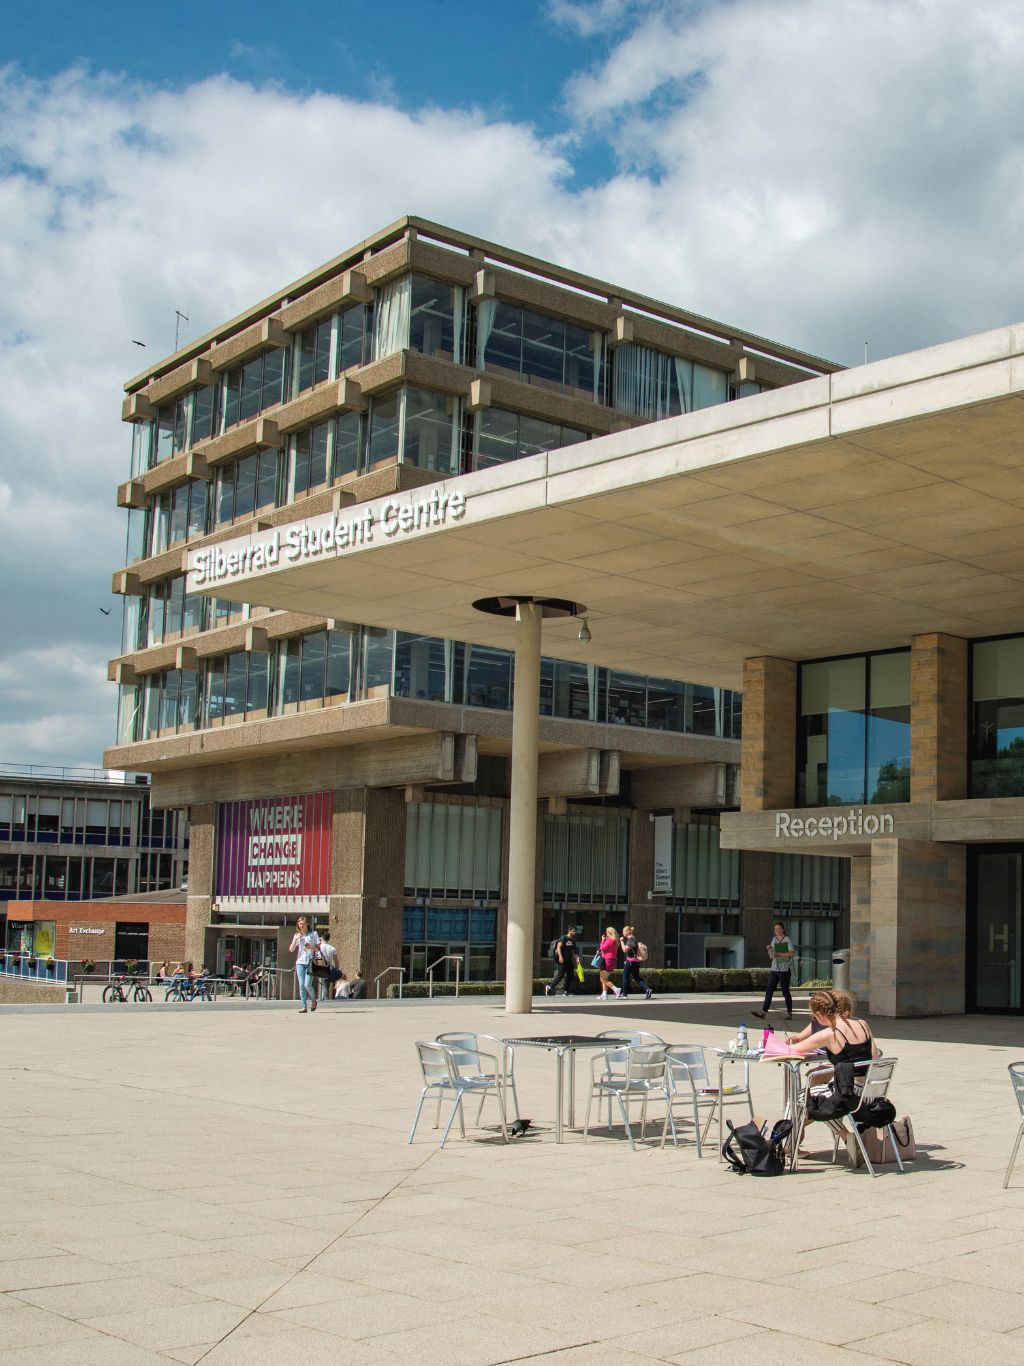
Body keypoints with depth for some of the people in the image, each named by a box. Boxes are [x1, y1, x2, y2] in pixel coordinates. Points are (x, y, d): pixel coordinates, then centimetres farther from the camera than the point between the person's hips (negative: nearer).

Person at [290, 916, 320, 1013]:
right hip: (300, 962, 3)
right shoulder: (297, 935, 13)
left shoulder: (313, 934, 5)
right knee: (301, 985, -3)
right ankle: (304, 1007, 1)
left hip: (310, 962, -3)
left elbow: (318, 948, 3)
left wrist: (311, 947, -15)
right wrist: (295, 939, -8)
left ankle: (313, 1000, 15)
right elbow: (291, 949, 5)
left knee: (307, 984, -12)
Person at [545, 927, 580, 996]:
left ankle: (565, 991, 11)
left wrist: (576, 958, 8)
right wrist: (560, 957, -25)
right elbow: (559, 947, -16)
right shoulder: (564, 938, -7)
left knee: (570, 975, 4)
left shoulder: (573, 941, 17)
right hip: (562, 961, -8)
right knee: (560, 975, -11)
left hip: (569, 961, 8)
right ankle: (549, 987, 0)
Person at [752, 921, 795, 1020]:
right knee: (769, 991, -1)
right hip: (774, 968, 5)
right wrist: (769, 950, -4)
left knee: (785, 991, 0)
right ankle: (763, 1012, -4)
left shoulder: (788, 940, -2)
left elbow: (792, 953, -14)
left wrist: (779, 954, -20)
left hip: (784, 969, -5)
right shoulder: (774, 940, 14)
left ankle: (789, 1013, 10)